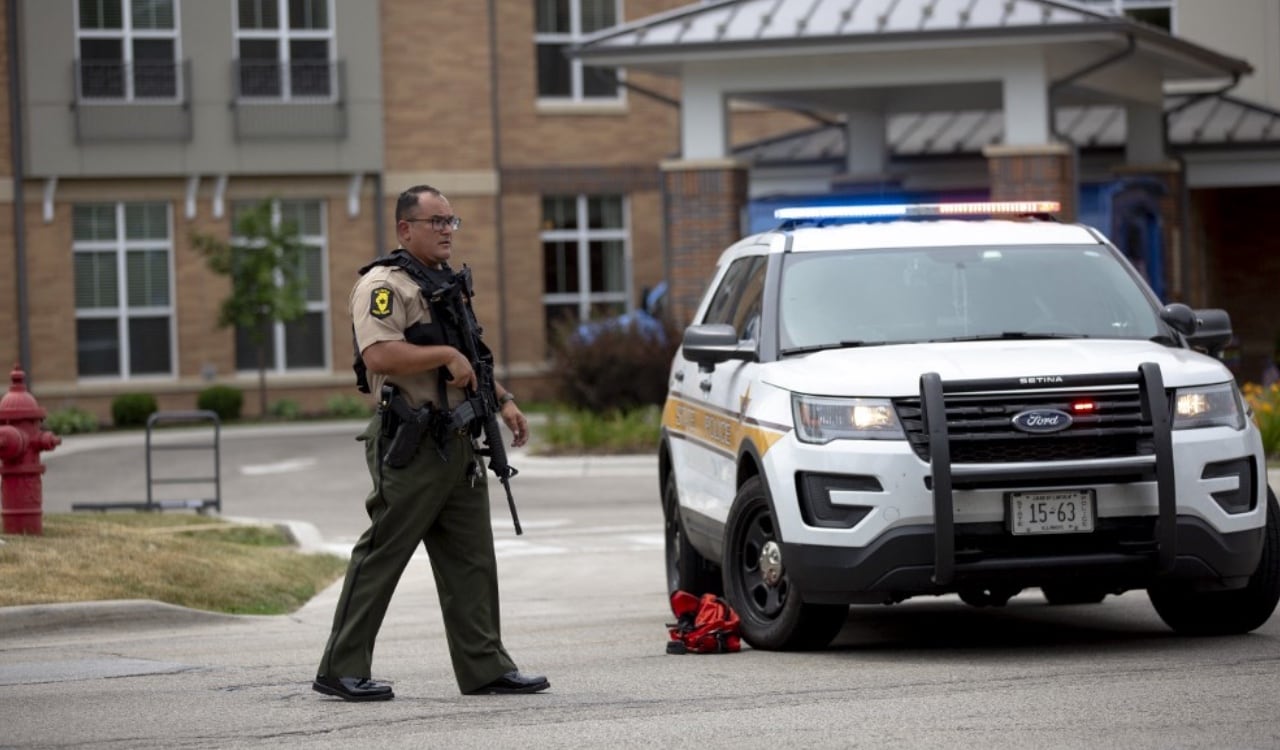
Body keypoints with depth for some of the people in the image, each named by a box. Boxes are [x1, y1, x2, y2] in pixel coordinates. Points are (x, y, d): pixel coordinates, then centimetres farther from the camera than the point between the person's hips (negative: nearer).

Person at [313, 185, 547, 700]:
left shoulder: (448, 284, 20)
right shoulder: (384, 285, -10)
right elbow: (379, 354, -26)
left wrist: (503, 400, 18)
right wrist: (446, 355, -20)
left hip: (457, 444, 9)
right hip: (410, 447, -9)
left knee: (471, 562, 8)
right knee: (380, 559, -5)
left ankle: (485, 667, 12)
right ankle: (340, 672, 0)